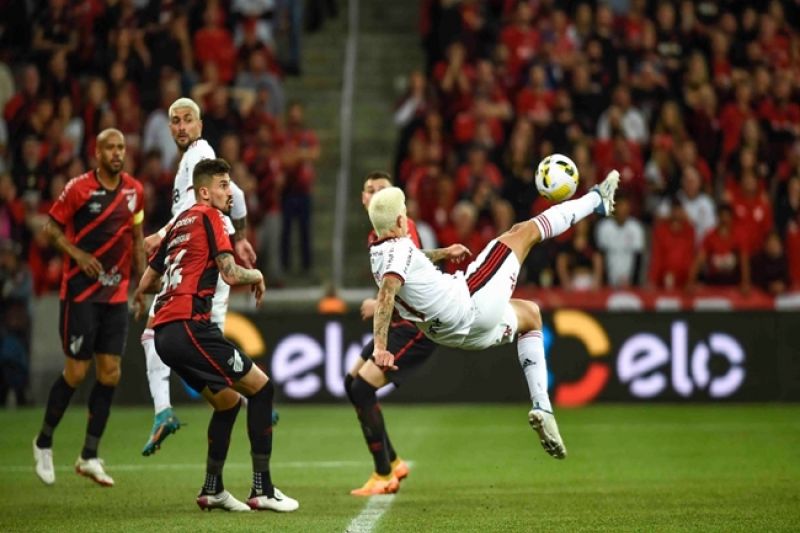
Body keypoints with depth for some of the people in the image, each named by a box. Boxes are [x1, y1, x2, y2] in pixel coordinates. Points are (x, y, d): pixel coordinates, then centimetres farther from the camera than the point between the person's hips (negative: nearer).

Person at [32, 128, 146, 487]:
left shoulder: (134, 190, 6)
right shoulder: (78, 188, -10)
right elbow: (51, 228, -4)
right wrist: (78, 255, -17)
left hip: (116, 292, 5)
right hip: (80, 291, -5)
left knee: (110, 372, 0)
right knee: (76, 372, -4)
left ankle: (89, 457, 7)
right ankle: (44, 441, 18)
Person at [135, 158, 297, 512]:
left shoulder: (179, 223, 21)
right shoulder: (209, 217, -3)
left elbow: (146, 284, 26)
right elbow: (231, 274, -15)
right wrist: (257, 276, 6)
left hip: (164, 333, 9)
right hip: (189, 326, -9)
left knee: (229, 400, 20)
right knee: (261, 387, -2)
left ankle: (212, 490, 20)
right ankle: (262, 490, -5)